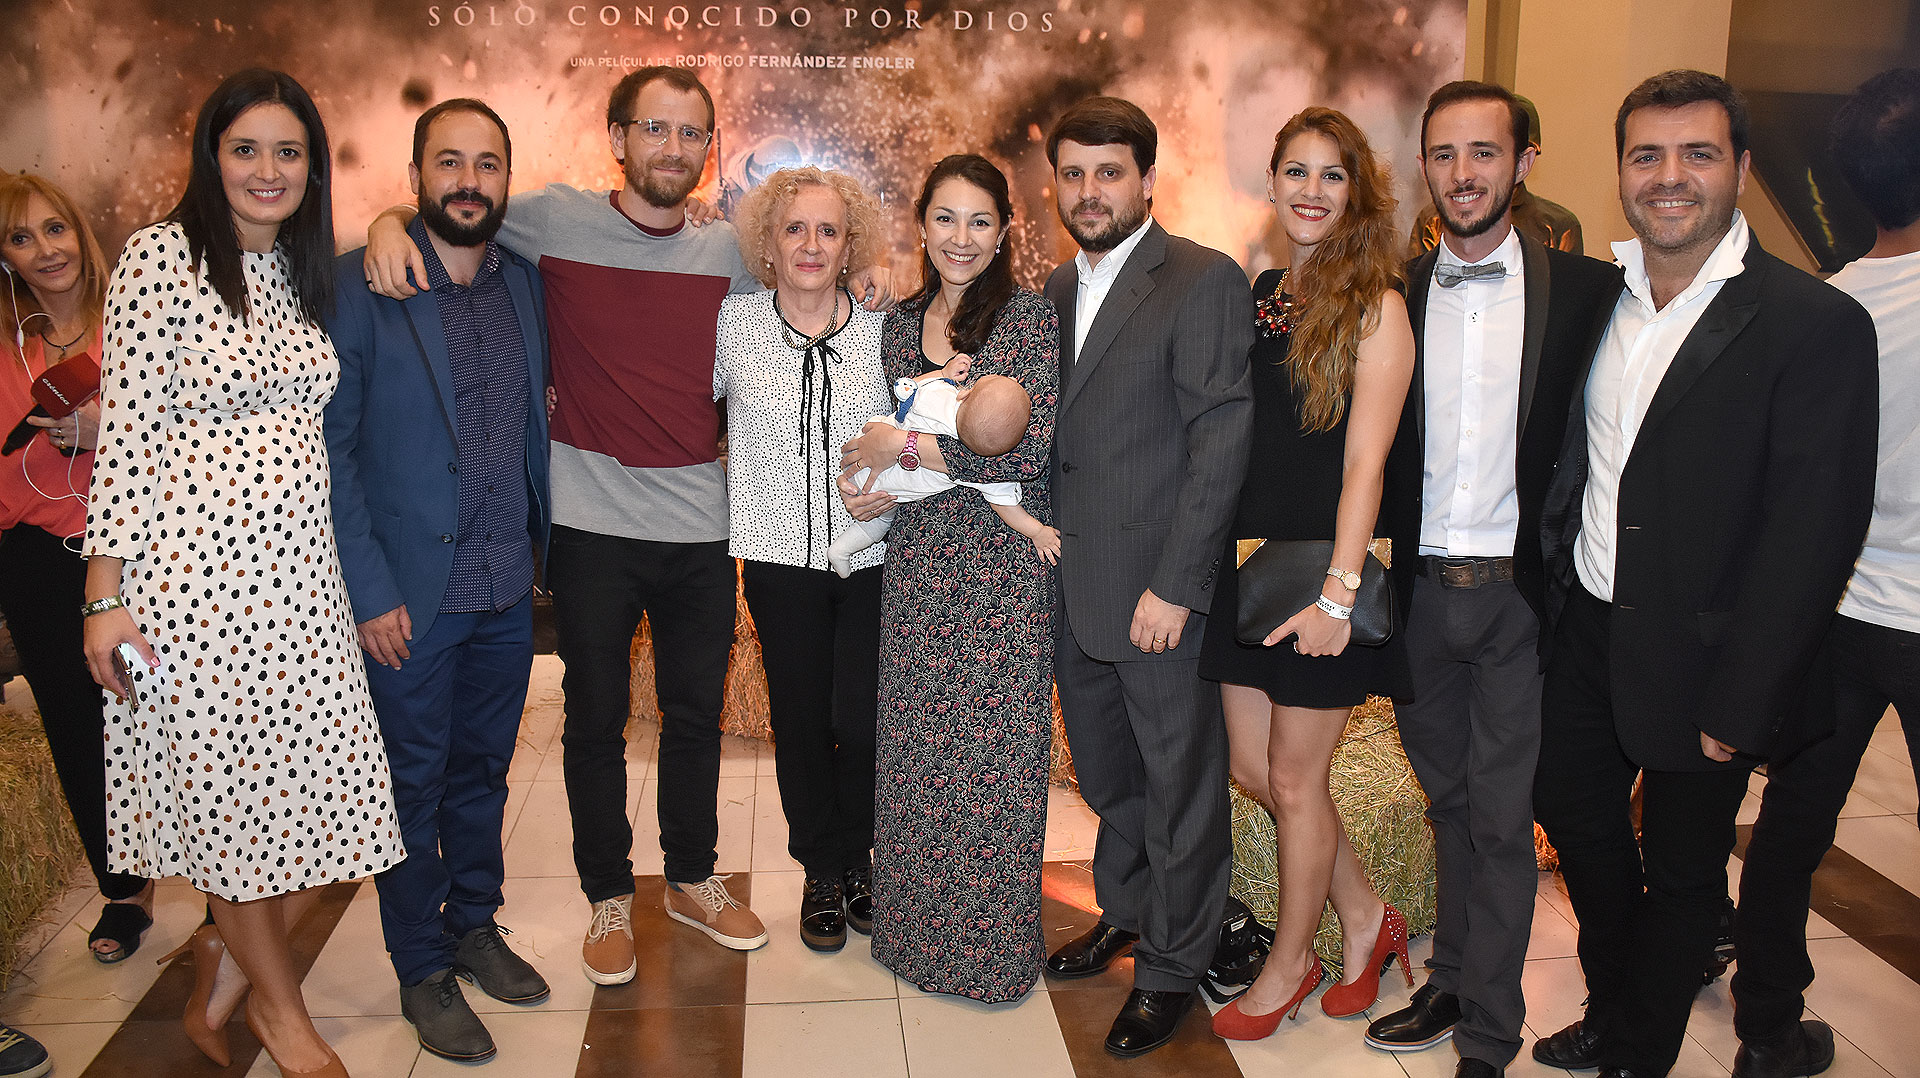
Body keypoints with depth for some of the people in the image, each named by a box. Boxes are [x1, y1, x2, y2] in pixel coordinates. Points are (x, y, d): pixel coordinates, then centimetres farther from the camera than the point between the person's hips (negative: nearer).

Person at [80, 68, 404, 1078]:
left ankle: (215, 989, 29)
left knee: (312, 792, 5)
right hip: (191, 569, -6)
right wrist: (105, 593, -10)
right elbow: (128, 431, -9)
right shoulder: (161, 255, -7)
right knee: (226, 789, 7)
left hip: (298, 569, 6)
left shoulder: (305, 270, 12)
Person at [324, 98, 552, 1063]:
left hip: (506, 590, 4)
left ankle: (474, 927, 37)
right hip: (407, 595, -4)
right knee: (413, 784, 10)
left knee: (481, 770, 18)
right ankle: (422, 971, 27)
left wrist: (543, 548, 6)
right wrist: (369, 590, -14)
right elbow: (327, 449, -11)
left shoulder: (526, 284, 5)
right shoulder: (355, 286, -10)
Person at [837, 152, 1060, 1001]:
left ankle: (992, 946, 20)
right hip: (914, 564, 5)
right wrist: (864, 483, -4)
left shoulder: (1030, 318, -7)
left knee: (991, 752, 2)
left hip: (1001, 563, -5)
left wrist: (905, 446, -13)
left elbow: (1027, 450, -17)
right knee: (912, 749, 11)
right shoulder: (899, 324, 10)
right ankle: (915, 931, 29)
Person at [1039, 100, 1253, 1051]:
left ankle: (1173, 965, 27)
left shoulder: (1205, 282, -11)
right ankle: (1125, 912, 43)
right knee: (1104, 773, 21)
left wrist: (1175, 586, -18)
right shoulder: (1057, 290, 12)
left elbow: (1220, 444, -15)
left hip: (1160, 593, -7)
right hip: (1073, 588, 7)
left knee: (1179, 786, 9)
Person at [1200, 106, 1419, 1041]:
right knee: (1252, 765, 11)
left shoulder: (1374, 305, -9)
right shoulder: (1260, 293, 9)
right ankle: (1363, 918, 33)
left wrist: (1338, 592, -20)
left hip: (1325, 571, -6)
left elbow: (1365, 461, -15)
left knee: (1293, 777, 5)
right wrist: (1224, 552, 6)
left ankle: (1289, 965, 27)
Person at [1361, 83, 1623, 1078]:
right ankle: (1451, 985, 34)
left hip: (1519, 594, -2)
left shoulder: (1585, 289, -3)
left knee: (1502, 820, 5)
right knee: (1449, 802, 17)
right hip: (1419, 591, 3)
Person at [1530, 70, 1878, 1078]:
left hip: (1697, 657, -5)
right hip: (1584, 633, 6)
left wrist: (1740, 700, -18)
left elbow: (1814, 531, -17)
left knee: (1681, 871, 12)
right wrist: (1549, 595, 2)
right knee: (1576, 819, 19)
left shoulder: (1817, 324, -15)